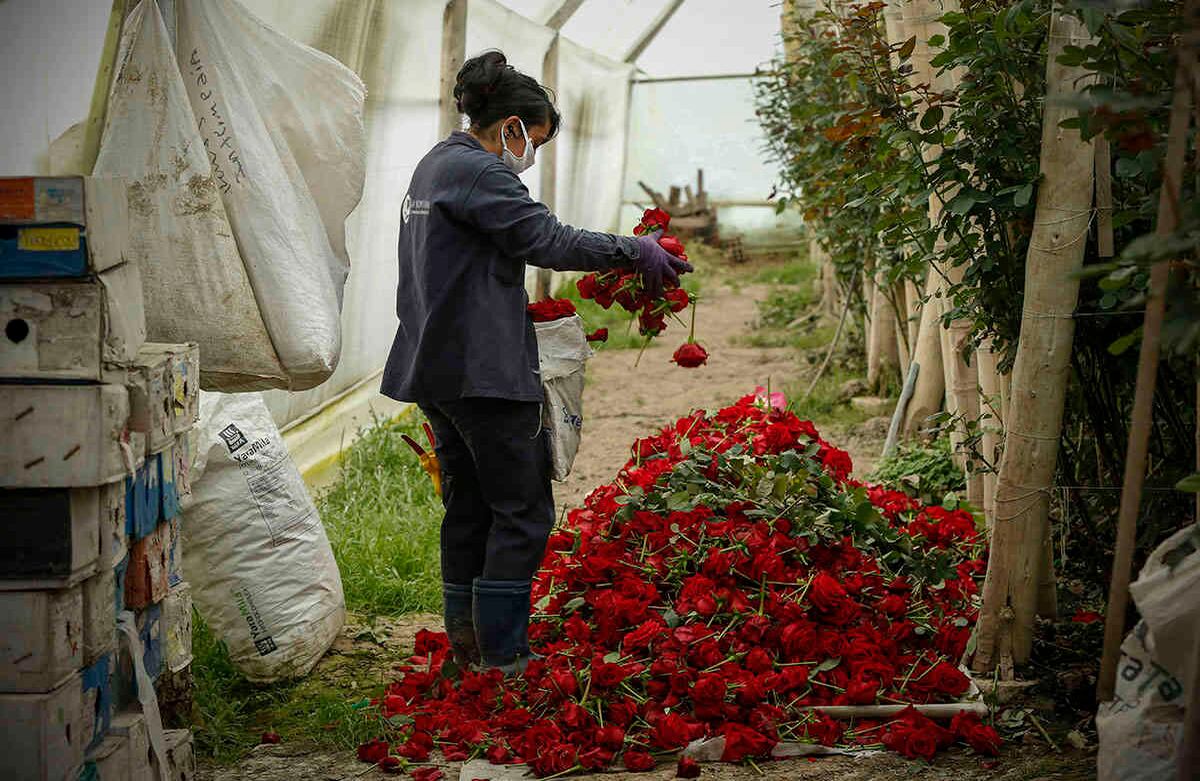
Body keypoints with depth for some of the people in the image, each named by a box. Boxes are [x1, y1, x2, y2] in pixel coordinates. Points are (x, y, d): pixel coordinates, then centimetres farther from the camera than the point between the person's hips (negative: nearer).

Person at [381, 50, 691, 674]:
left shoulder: (433, 166, 18)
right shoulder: (478, 171, -13)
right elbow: (546, 240, -18)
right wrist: (636, 252, -10)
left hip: (435, 367, 10)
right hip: (484, 371, -10)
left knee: (468, 507, 15)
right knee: (523, 512, -4)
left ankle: (468, 648, 20)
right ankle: (503, 661, -3)